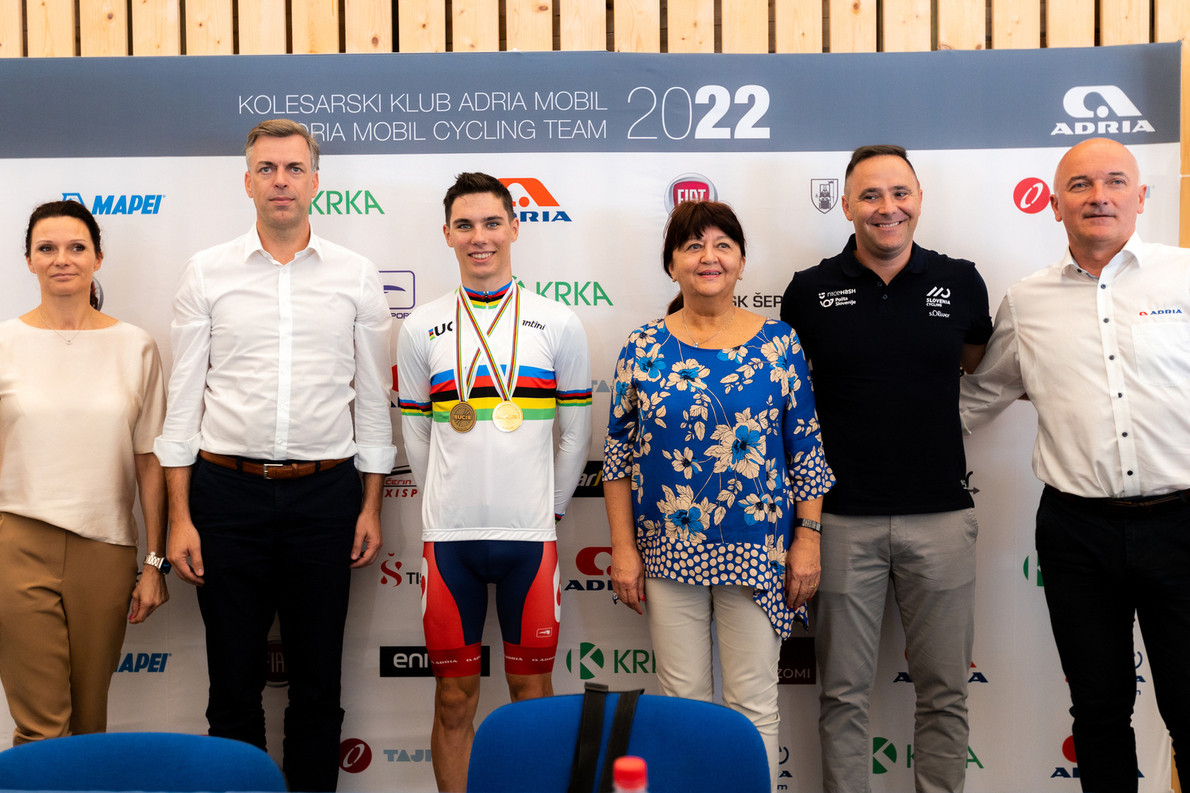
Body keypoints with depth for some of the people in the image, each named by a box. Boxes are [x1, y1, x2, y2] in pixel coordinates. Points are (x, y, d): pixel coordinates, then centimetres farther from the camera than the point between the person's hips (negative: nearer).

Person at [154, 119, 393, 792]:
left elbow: (373, 397, 8)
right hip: (228, 491, 0)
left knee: (318, 680, 10)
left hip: (325, 495, 0)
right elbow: (184, 398, 3)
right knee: (233, 679, 9)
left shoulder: (357, 276, 4)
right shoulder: (207, 272, 4)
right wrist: (179, 517, -1)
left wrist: (371, 506, 4)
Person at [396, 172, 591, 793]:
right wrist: (449, 507, 10)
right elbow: (415, 437, 10)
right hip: (449, 536, 1)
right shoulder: (421, 328, 5)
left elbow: (575, 432, 7)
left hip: (529, 533, 0)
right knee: (454, 696, 8)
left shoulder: (558, 324, 2)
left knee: (531, 686, 8)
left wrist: (551, 508, 8)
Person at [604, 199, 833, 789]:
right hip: (668, 548, 1)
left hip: (755, 551, -1)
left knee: (754, 702, 7)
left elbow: (806, 447, 2)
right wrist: (623, 546, 0)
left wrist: (808, 537, -2)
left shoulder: (778, 343, -1)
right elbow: (617, 451, 4)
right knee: (682, 697, 11)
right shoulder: (643, 348, 1)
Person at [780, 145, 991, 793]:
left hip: (940, 514, 1)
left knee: (944, 690, 10)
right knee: (844, 692, 8)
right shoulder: (810, 291, 1)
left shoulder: (960, 282, 4)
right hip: (843, 517, -1)